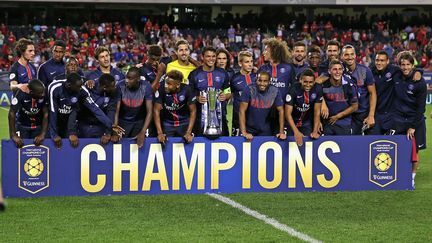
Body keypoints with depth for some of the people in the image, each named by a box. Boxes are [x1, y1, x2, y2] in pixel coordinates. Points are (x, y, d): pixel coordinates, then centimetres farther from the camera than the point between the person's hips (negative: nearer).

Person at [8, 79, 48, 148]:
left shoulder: (44, 95, -24)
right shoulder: (21, 94, -29)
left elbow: (46, 114, -17)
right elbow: (12, 113, -24)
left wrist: (42, 134, -24)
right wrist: (13, 135, -26)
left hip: (38, 126, 1)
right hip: (22, 125, -1)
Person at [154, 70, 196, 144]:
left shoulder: (186, 90, -22)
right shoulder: (162, 88, -24)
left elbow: (193, 111, -13)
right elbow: (156, 110, -17)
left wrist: (189, 132, -22)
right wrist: (160, 133, -24)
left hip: (184, 123, 0)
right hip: (168, 124, 0)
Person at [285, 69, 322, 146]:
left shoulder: (318, 89, -18)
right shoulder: (294, 90, -27)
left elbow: (317, 111, -11)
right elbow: (288, 113, -27)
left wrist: (315, 131, -18)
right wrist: (296, 132, -38)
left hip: (307, 123, 2)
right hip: (293, 122, -2)